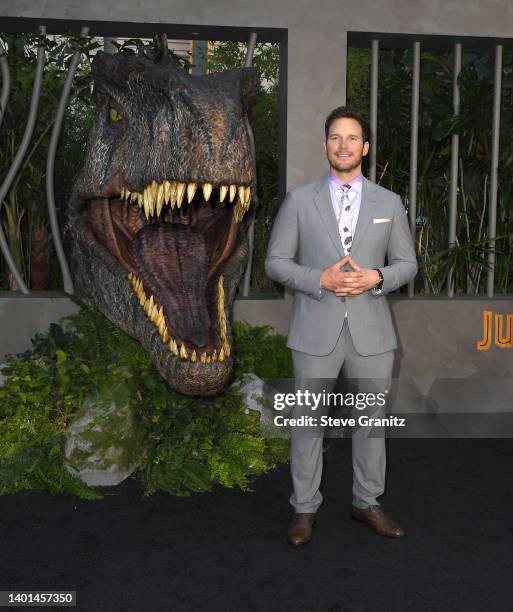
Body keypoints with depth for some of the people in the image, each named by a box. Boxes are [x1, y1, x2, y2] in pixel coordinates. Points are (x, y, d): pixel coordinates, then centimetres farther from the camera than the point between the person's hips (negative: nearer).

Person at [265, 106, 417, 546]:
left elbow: (407, 263, 9)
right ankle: (305, 508, 24)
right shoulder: (299, 200, 2)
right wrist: (320, 279, -15)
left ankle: (368, 502, 32)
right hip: (316, 331, -1)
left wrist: (376, 278, -12)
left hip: (372, 331, 2)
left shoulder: (389, 203, 6)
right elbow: (276, 262, 1)